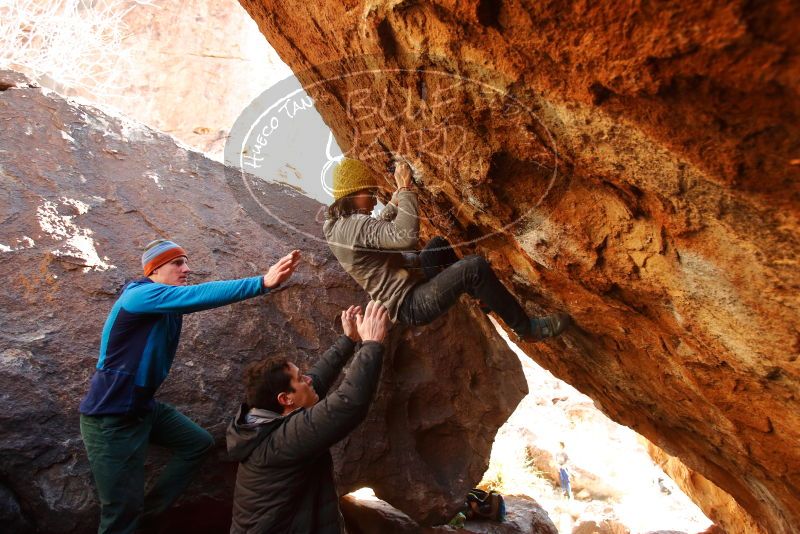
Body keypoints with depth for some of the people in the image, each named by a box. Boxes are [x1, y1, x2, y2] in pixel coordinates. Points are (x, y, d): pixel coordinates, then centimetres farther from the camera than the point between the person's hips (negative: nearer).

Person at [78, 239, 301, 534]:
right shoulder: (141, 295, -23)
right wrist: (262, 283, -45)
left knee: (199, 443, 18)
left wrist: (264, 280, -17)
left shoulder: (170, 304, 9)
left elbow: (197, 296, -3)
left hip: (144, 406, 10)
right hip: (111, 417, -10)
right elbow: (201, 295, -36)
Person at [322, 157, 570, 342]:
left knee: (440, 244, 26)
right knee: (475, 267, -23)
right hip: (409, 304, -11)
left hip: (403, 288, 11)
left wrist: (398, 195, 10)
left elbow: (383, 225, 25)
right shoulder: (356, 226, -25)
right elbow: (407, 236, -37)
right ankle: (527, 328, -5)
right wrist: (405, 190, -25)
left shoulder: (340, 224, 7)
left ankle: (482, 297, 35)